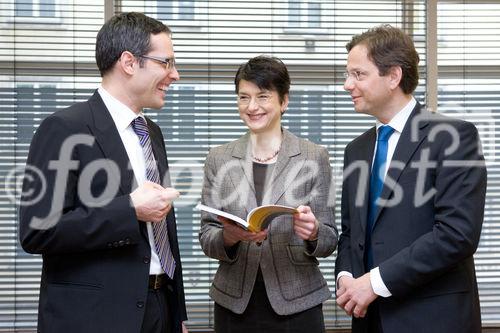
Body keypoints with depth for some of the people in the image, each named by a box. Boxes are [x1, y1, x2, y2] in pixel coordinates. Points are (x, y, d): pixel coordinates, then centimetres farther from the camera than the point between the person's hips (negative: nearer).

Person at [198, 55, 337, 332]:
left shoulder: (314, 157, -1)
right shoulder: (218, 159, 4)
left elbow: (329, 241, 0)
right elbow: (207, 240, 3)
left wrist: (313, 232, -21)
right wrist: (229, 236, -18)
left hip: (296, 303, -1)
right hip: (234, 303, 1)